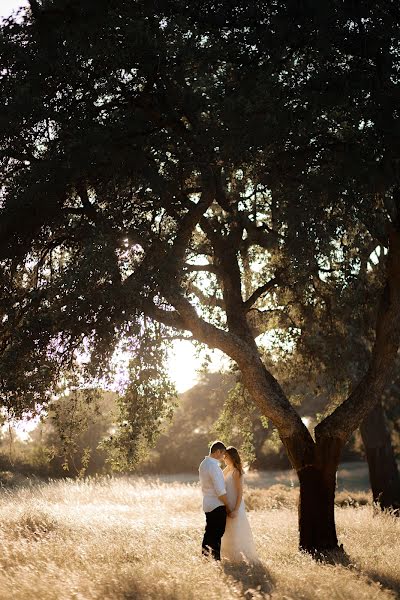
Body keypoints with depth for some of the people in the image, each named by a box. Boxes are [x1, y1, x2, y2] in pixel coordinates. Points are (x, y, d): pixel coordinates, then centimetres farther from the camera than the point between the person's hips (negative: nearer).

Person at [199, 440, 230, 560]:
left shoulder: (203, 464, 10)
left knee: (209, 533, 15)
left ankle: (205, 555, 20)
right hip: (217, 506, -9)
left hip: (207, 505, 9)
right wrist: (227, 505, -8)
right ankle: (216, 558, 0)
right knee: (217, 536, -3)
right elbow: (220, 491, -20)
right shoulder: (214, 466, -20)